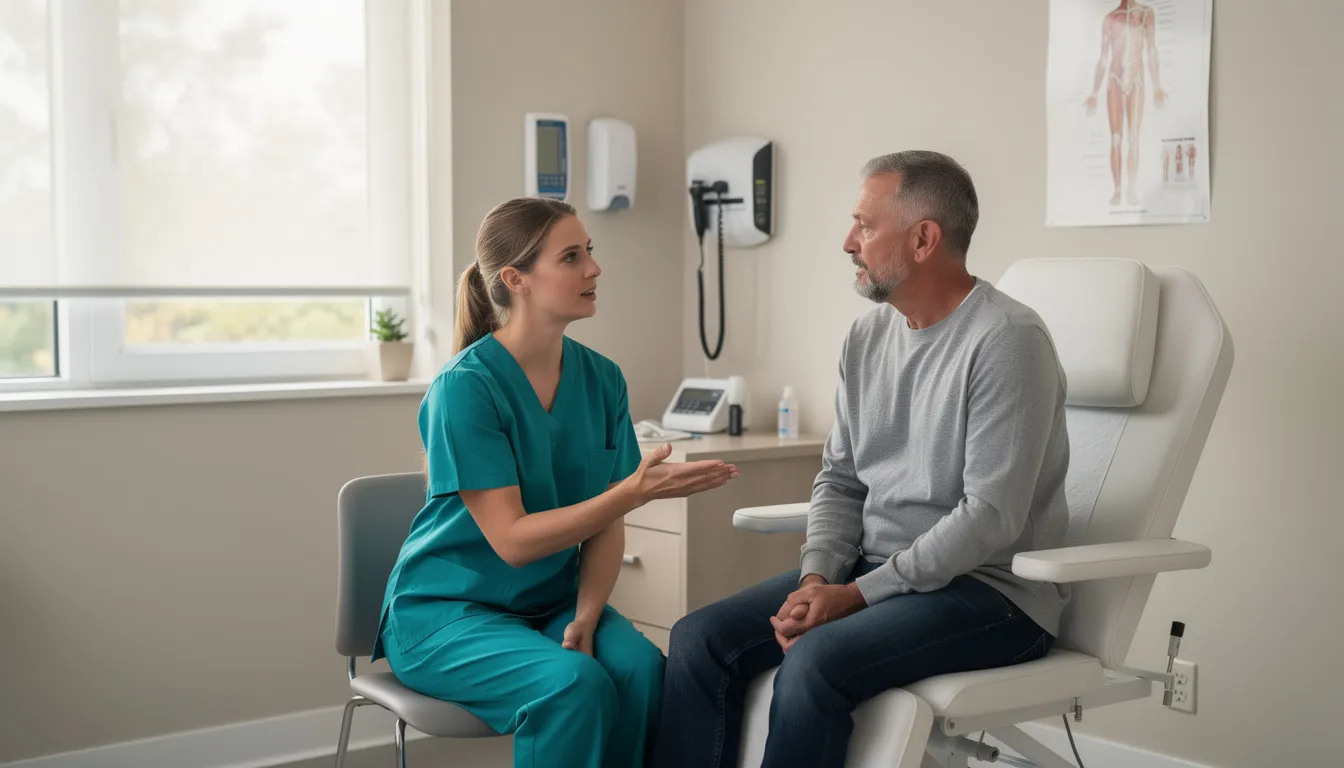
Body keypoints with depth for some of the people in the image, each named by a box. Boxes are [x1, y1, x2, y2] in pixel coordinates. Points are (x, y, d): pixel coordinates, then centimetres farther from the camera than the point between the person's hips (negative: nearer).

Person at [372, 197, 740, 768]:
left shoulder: (600, 379, 0)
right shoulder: (464, 387, -17)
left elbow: (605, 525, 3)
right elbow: (512, 539, -21)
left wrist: (584, 618, -14)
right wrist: (636, 491, -29)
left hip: (552, 602, 5)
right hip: (445, 611, -5)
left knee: (641, 666, -24)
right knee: (574, 683, -31)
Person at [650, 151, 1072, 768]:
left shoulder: (1006, 341, -15)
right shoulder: (867, 336, 10)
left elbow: (990, 516, -20)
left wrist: (856, 595, -19)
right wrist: (816, 579, -6)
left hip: (990, 587, -7)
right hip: (874, 570, 7)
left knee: (815, 660, -31)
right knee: (700, 638, -10)